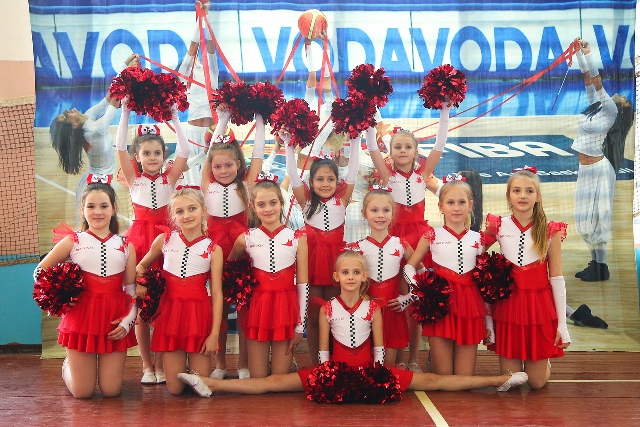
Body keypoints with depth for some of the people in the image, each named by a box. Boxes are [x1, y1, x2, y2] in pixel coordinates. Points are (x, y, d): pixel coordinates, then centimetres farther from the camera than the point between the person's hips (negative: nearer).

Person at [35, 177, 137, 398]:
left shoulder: (126, 246, 7)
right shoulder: (73, 241, 2)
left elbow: (132, 289, 6)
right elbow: (40, 271, 6)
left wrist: (127, 321, -6)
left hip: (115, 319, 1)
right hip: (82, 316, -1)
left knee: (111, 390, -1)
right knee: (82, 392, 0)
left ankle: (107, 365, 33)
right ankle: (68, 365, 34)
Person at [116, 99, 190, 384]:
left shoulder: (168, 178, 7)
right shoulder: (133, 179, 6)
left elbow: (184, 152, -4)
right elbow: (120, 147, -4)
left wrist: (175, 119, -5)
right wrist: (125, 114, -8)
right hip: (139, 237, 0)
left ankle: (160, 364, 10)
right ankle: (147, 365, 10)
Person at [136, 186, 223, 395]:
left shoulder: (213, 250, -2)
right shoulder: (164, 240, 3)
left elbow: (217, 294, -4)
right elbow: (141, 266, 20)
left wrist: (214, 333, -10)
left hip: (199, 314, -1)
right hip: (170, 313, 1)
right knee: (175, 388, 1)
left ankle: (192, 365, 33)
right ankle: (182, 367, 34)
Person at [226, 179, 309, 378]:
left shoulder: (297, 238, 0)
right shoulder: (246, 238, 2)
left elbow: (302, 284, 0)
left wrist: (300, 326, -2)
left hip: (286, 310, -1)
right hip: (257, 310, 1)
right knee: (257, 380, 3)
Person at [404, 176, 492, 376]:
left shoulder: (477, 239, 8)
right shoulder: (432, 236, 2)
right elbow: (409, 267, 6)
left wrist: (488, 320, 9)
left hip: (470, 307, 2)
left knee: (465, 378, 2)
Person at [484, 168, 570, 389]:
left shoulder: (550, 230, -4)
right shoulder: (499, 227, -1)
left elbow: (556, 278, -3)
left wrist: (562, 324, -4)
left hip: (539, 305, -1)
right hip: (508, 303, 1)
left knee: (537, 381, 4)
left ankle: (544, 361, 37)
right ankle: (516, 361, 37)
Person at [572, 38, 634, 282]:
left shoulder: (611, 111, -9)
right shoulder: (597, 108, 11)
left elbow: (597, 82, -17)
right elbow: (588, 80, 13)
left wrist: (588, 54, -15)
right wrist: (580, 54, 10)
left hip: (598, 169, -9)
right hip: (586, 168, 9)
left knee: (596, 217, -6)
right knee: (585, 218, 12)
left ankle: (600, 268, 0)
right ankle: (595, 264, 20)